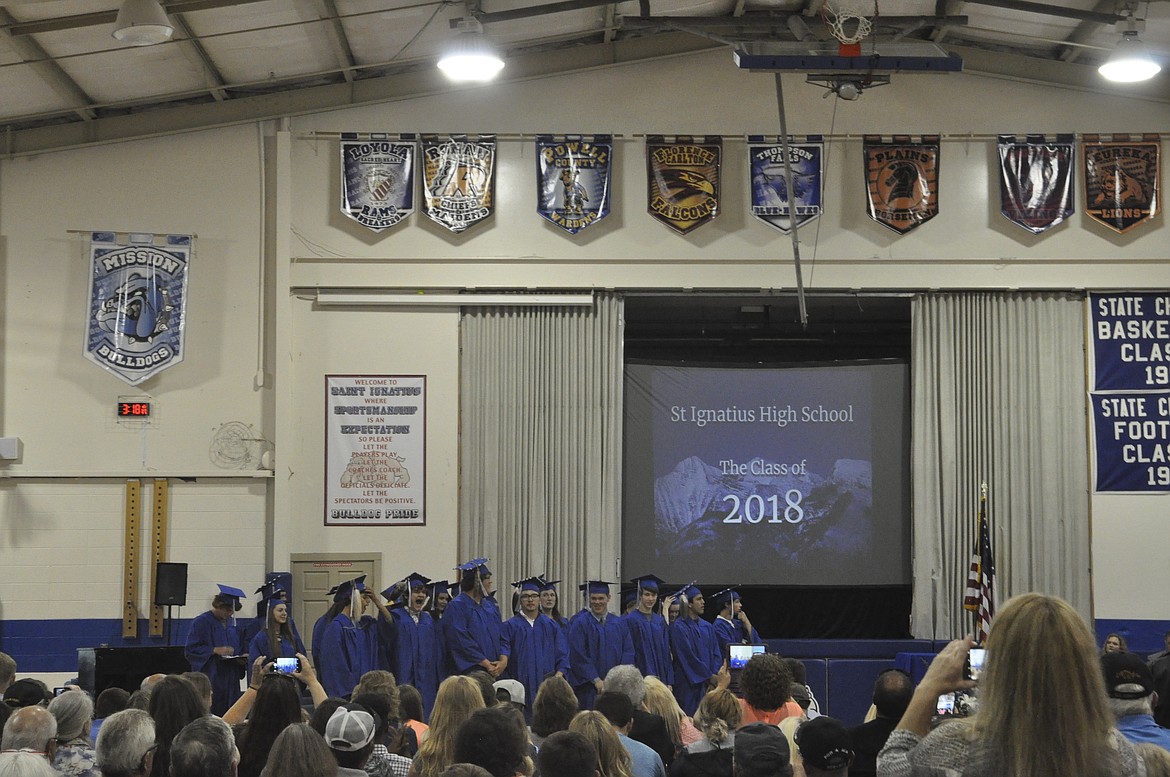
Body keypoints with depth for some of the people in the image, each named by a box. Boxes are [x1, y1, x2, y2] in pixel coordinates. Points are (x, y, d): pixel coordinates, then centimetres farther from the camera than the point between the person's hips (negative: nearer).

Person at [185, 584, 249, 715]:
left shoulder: (231, 623, 13)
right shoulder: (201, 622, -7)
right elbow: (191, 649, -11)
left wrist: (241, 659, -1)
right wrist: (215, 650, -21)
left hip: (230, 679, 6)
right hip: (210, 678, -6)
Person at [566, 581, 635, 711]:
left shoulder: (619, 624, 11)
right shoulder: (579, 622, -2)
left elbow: (628, 652, 6)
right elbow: (578, 656, -8)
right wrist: (596, 680, -13)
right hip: (589, 688, -4)